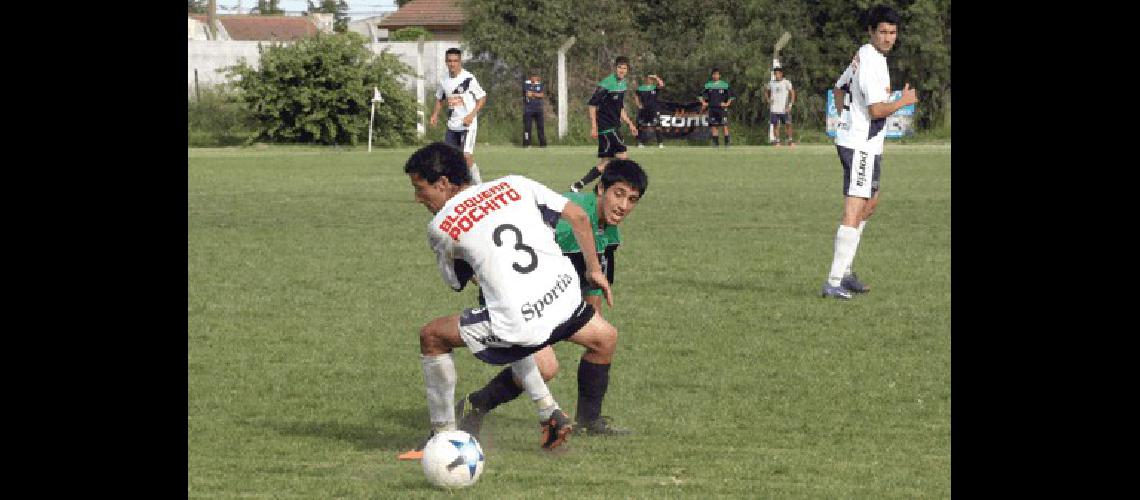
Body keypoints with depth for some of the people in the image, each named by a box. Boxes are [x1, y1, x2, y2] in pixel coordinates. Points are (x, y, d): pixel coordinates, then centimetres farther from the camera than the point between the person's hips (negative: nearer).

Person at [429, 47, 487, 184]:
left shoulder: (469, 78, -13)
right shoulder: (444, 80, 4)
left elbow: (482, 98, -7)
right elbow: (440, 98, 21)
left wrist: (472, 115, -17)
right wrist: (435, 114, 6)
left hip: (468, 123, -6)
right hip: (452, 125, 6)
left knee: (466, 155, -17)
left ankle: (478, 183, -5)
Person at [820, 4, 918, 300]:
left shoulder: (863, 55, 12)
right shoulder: (872, 63, -19)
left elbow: (839, 89, 26)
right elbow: (877, 110, -23)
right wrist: (904, 101, -7)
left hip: (851, 139, 11)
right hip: (860, 146, -11)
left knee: (871, 203, 23)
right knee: (853, 213, -14)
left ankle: (845, 270, 27)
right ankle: (834, 283, -19)